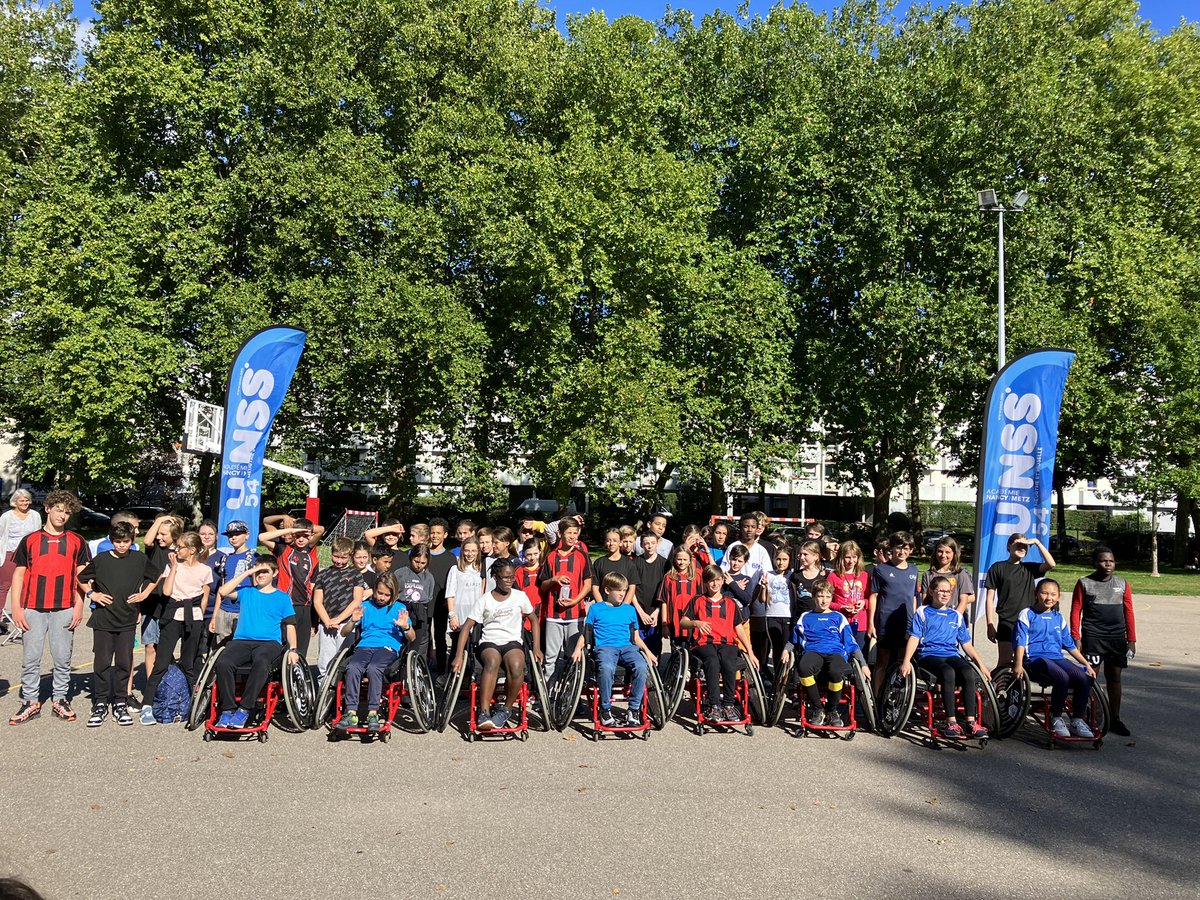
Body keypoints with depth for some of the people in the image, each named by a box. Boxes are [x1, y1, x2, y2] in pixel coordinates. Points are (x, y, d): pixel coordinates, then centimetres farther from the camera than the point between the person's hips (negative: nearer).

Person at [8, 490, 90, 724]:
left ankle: (60, 699, 17)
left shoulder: (76, 541, 7)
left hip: (64, 609, 0)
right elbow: (19, 574, 8)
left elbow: (81, 576, 7)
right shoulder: (30, 540, 8)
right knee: (30, 658, 4)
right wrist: (16, 608, 0)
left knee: (63, 658, 5)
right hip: (33, 609, 0)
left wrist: (79, 606, -1)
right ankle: (30, 701, 15)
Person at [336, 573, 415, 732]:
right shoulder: (365, 606, 20)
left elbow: (412, 638, 10)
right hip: (364, 646, 2)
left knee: (373, 668, -35)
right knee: (352, 668, -32)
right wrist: (353, 621, -3)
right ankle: (351, 713, -30)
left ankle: (373, 714, -31)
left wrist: (406, 627, -12)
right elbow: (344, 633, 17)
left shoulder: (399, 608, 15)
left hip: (388, 648, -2)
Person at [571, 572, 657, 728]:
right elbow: (585, 633, 14)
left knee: (641, 666, -32)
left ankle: (634, 710, -17)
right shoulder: (596, 608, 15)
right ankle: (605, 709, -19)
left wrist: (648, 652, 10)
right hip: (605, 647, -3)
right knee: (606, 668, -39)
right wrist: (578, 649, -3)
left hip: (627, 647, 3)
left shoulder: (629, 609, 22)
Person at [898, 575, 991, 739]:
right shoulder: (922, 613, 10)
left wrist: (981, 664, 13)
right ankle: (951, 722, -32)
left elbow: (966, 643, 23)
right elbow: (914, 638, 1)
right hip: (928, 654, -4)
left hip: (951, 654, 4)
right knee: (948, 672, -36)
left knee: (969, 673, -30)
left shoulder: (956, 616, 22)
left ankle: (970, 722, -25)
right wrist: (906, 661, -13)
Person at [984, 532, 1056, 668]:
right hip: (1006, 623, -3)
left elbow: (1051, 564, -6)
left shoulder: (1029, 568, 13)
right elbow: (990, 598, 1)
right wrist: (990, 625, -5)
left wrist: (1037, 542, -8)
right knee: (1004, 662, -3)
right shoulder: (998, 568, 3)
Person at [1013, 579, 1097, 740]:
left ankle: (1077, 720, -6)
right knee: (1062, 678, -32)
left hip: (1057, 657, 6)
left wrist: (1087, 664, 19)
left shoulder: (1058, 618, 20)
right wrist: (1018, 665, -16)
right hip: (1035, 658, -6)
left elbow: (1070, 645, 25)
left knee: (1083, 678, -22)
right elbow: (1020, 642, -4)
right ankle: (1056, 719, -15)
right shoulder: (1027, 615, 4)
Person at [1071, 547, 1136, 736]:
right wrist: (1076, 638, -7)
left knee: (1114, 677, 9)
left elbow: (1128, 613, 9)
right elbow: (1076, 611, -1)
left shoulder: (1123, 585, 8)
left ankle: (1114, 719, 18)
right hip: (1092, 637, -3)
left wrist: (1131, 640, 5)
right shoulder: (1084, 583, 0)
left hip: (1117, 638, 3)